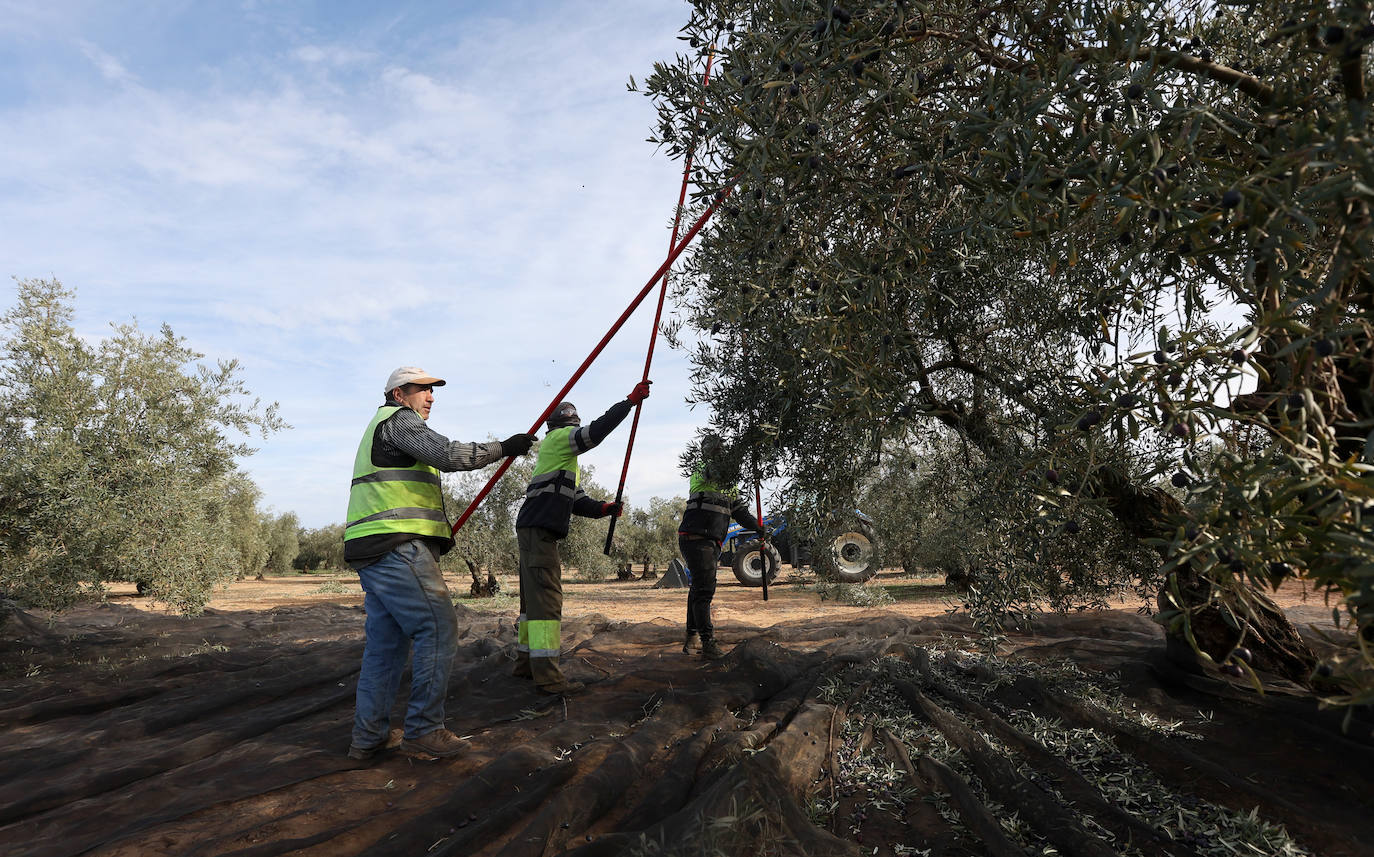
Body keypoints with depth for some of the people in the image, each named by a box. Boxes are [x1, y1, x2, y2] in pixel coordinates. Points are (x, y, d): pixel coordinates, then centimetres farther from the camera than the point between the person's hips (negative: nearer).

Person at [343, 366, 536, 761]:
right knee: (438, 629, -9)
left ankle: (369, 736, 17)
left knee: (386, 640, 12)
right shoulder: (399, 420, -2)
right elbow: (448, 454, -17)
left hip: (372, 552, 11)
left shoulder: (380, 427, 30)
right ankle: (423, 731, -5)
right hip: (397, 547, -11)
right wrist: (503, 447, -9)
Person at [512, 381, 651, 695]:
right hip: (539, 529, -11)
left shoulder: (564, 457, 28)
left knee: (534, 598, 15)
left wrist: (603, 508, 6)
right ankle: (548, 676, -15)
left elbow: (577, 500, 22)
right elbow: (596, 431, -16)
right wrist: (631, 400, -13)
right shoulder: (558, 439, -2)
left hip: (536, 531, 11)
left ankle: (525, 664, 23)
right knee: (546, 599, -13)